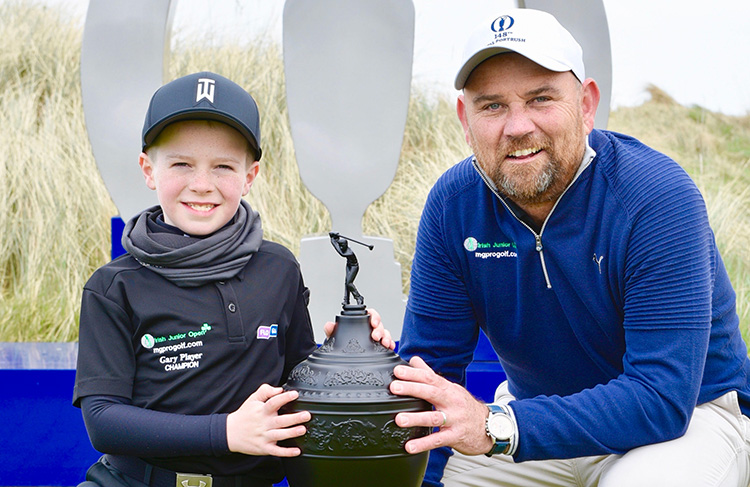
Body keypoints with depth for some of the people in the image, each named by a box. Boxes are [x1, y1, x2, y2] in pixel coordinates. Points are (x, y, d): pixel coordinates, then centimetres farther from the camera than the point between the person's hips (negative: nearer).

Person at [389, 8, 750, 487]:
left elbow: (663, 397, -33)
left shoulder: (658, 200, -27)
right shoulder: (452, 205, -11)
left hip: (689, 414, -4)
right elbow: (429, 362, -7)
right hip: (540, 408, 5)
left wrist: (498, 427, -43)